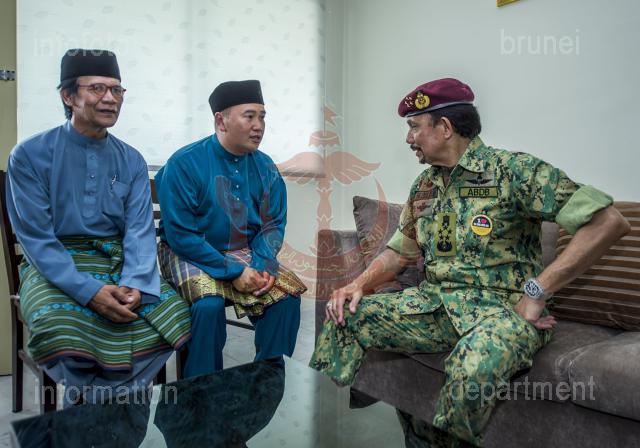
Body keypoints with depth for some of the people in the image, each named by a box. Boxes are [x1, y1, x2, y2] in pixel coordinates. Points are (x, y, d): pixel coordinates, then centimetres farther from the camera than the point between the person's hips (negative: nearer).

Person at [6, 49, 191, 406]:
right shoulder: (30, 156, -6)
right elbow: (36, 238, -12)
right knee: (60, 328, -32)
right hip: (54, 266, -3)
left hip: (119, 262, 3)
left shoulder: (131, 161, 4)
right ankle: (109, 397, 0)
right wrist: (90, 291, -25)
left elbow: (140, 231, -4)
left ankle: (93, 398, 2)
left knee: (173, 313, -18)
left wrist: (134, 286, -23)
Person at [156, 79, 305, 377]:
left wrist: (263, 266, -15)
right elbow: (181, 234, -17)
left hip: (247, 253, 5)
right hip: (191, 254, -4)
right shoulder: (185, 164, -15)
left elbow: (273, 224, 5)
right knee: (209, 303, -31)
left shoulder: (265, 167, 0)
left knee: (288, 295, -16)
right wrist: (233, 271, -22)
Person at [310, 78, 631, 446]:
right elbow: (399, 252, 16)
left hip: (503, 307, -6)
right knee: (346, 314, -8)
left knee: (475, 361, -39)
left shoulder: (513, 170, -10)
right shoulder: (425, 185, 12)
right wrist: (359, 284, -3)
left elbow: (610, 222, -15)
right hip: (435, 302, 6)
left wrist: (536, 292, -19)